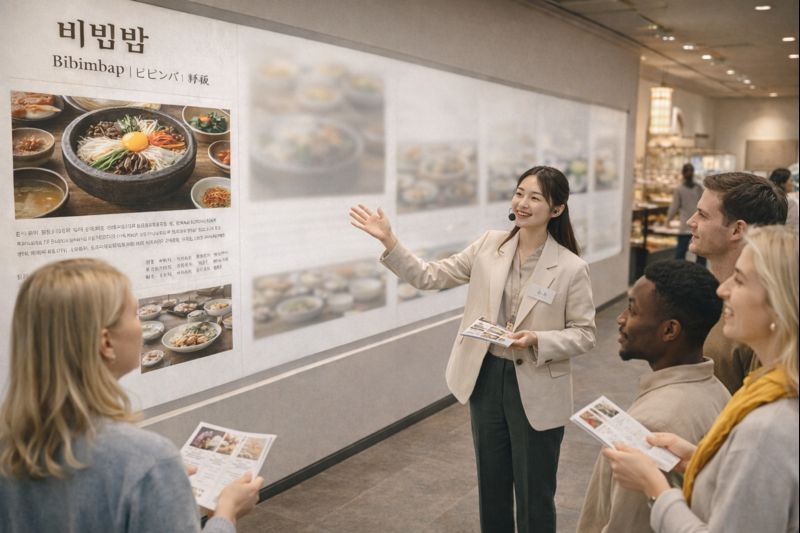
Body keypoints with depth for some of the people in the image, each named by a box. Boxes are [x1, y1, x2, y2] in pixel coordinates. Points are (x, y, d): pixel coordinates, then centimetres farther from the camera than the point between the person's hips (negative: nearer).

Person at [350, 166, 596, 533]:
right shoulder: (489, 245, -2)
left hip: (536, 391, -4)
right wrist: (389, 241, -13)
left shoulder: (571, 268, -12)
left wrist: (537, 340, -25)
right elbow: (430, 277, -2)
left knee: (533, 493, 11)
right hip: (487, 379, 4)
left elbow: (583, 334, -8)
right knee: (491, 484, 21)